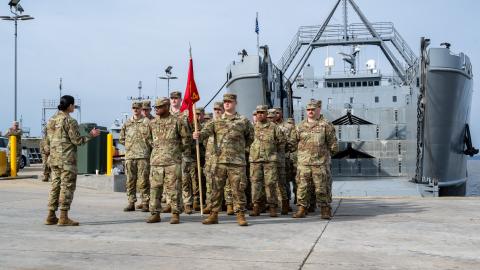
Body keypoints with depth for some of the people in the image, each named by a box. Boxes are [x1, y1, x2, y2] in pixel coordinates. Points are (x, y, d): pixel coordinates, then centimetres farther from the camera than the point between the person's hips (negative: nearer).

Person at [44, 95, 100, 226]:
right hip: (67, 159, -8)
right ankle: (64, 217, -4)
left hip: (54, 159, 8)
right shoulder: (70, 121, -12)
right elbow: (77, 140, -13)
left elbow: (48, 141, 15)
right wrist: (91, 135, 0)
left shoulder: (51, 120, 12)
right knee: (67, 187, -4)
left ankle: (51, 216, 14)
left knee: (55, 185, 12)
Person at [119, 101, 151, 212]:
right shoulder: (127, 123, 14)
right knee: (130, 181, 6)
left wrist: (144, 145, -1)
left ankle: (145, 203, 1)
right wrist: (129, 145, 10)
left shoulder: (147, 122, 1)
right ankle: (131, 203, 13)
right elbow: (121, 139, 20)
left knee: (143, 181, -5)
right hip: (129, 156, 4)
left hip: (143, 155, -4)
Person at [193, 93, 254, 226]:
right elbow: (206, 131, -7)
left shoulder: (243, 121, 7)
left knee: (238, 189, -1)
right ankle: (214, 215, 14)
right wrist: (198, 135, -27)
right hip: (220, 161, 2)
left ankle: (240, 215, 8)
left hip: (237, 161, -2)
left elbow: (250, 137, 19)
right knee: (216, 189, 6)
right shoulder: (217, 121, 10)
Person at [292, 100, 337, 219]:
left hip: (320, 162, -3)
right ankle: (301, 209, 10)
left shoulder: (326, 125, 1)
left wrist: (324, 153, 7)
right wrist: (301, 153, 13)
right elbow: (294, 142, 19)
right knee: (302, 186, 2)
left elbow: (333, 144, 4)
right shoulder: (301, 126, 11)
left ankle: (325, 210, 9)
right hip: (303, 162, 3)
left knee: (322, 187, 0)